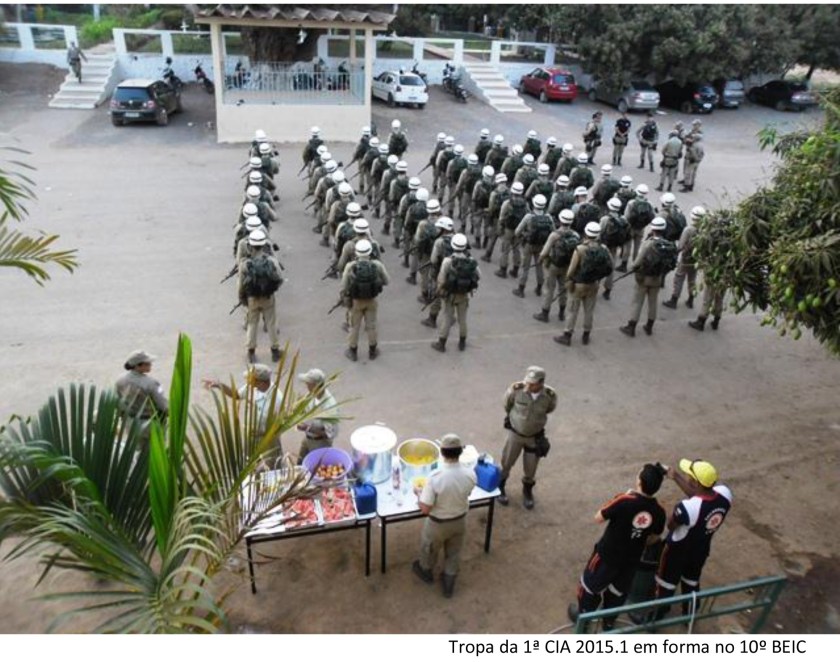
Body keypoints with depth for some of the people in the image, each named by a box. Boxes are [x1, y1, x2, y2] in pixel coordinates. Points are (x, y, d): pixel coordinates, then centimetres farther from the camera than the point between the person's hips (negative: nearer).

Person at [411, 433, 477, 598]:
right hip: (460, 521, 3)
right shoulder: (470, 474, -23)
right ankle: (448, 584, 48)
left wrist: (420, 493, -8)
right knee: (454, 553, 28)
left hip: (438, 523, -3)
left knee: (429, 548, 29)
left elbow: (425, 509, -27)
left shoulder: (435, 478, -36)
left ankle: (426, 571, 57)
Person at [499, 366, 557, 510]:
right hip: (515, 433, -1)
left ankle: (527, 491, 43)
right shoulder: (516, 389, -29)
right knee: (506, 463, 15)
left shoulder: (550, 395, -25)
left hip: (535, 436, 1)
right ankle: (499, 488, 42)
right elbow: (507, 405, -6)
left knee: (530, 468, 15)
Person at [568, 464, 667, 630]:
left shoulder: (624, 501, -32)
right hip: (631, 559, 4)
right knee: (619, 590, 27)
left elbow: (599, 518, -17)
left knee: (591, 583, 22)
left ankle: (583, 615, 42)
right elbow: (654, 538, 2)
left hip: (607, 554, -4)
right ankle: (609, 622, 47)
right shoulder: (659, 511, -16)